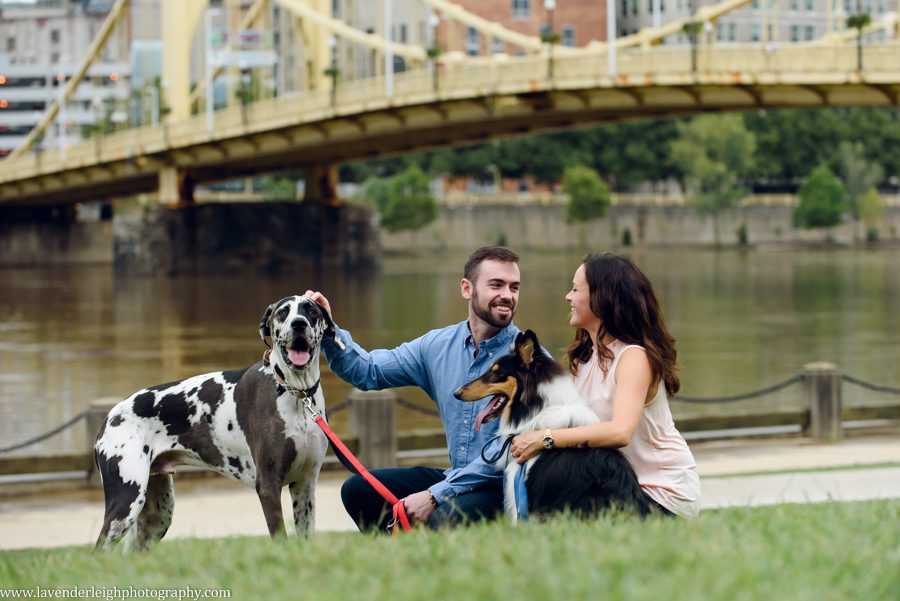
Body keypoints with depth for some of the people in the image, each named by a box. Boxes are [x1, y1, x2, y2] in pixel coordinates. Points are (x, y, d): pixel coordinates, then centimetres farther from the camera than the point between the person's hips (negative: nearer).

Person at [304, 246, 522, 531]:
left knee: (446, 519, -36)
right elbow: (368, 371, 14)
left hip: (506, 487, -6)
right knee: (358, 489, -6)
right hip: (454, 477, 6)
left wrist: (435, 496, -21)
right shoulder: (438, 345, 7)